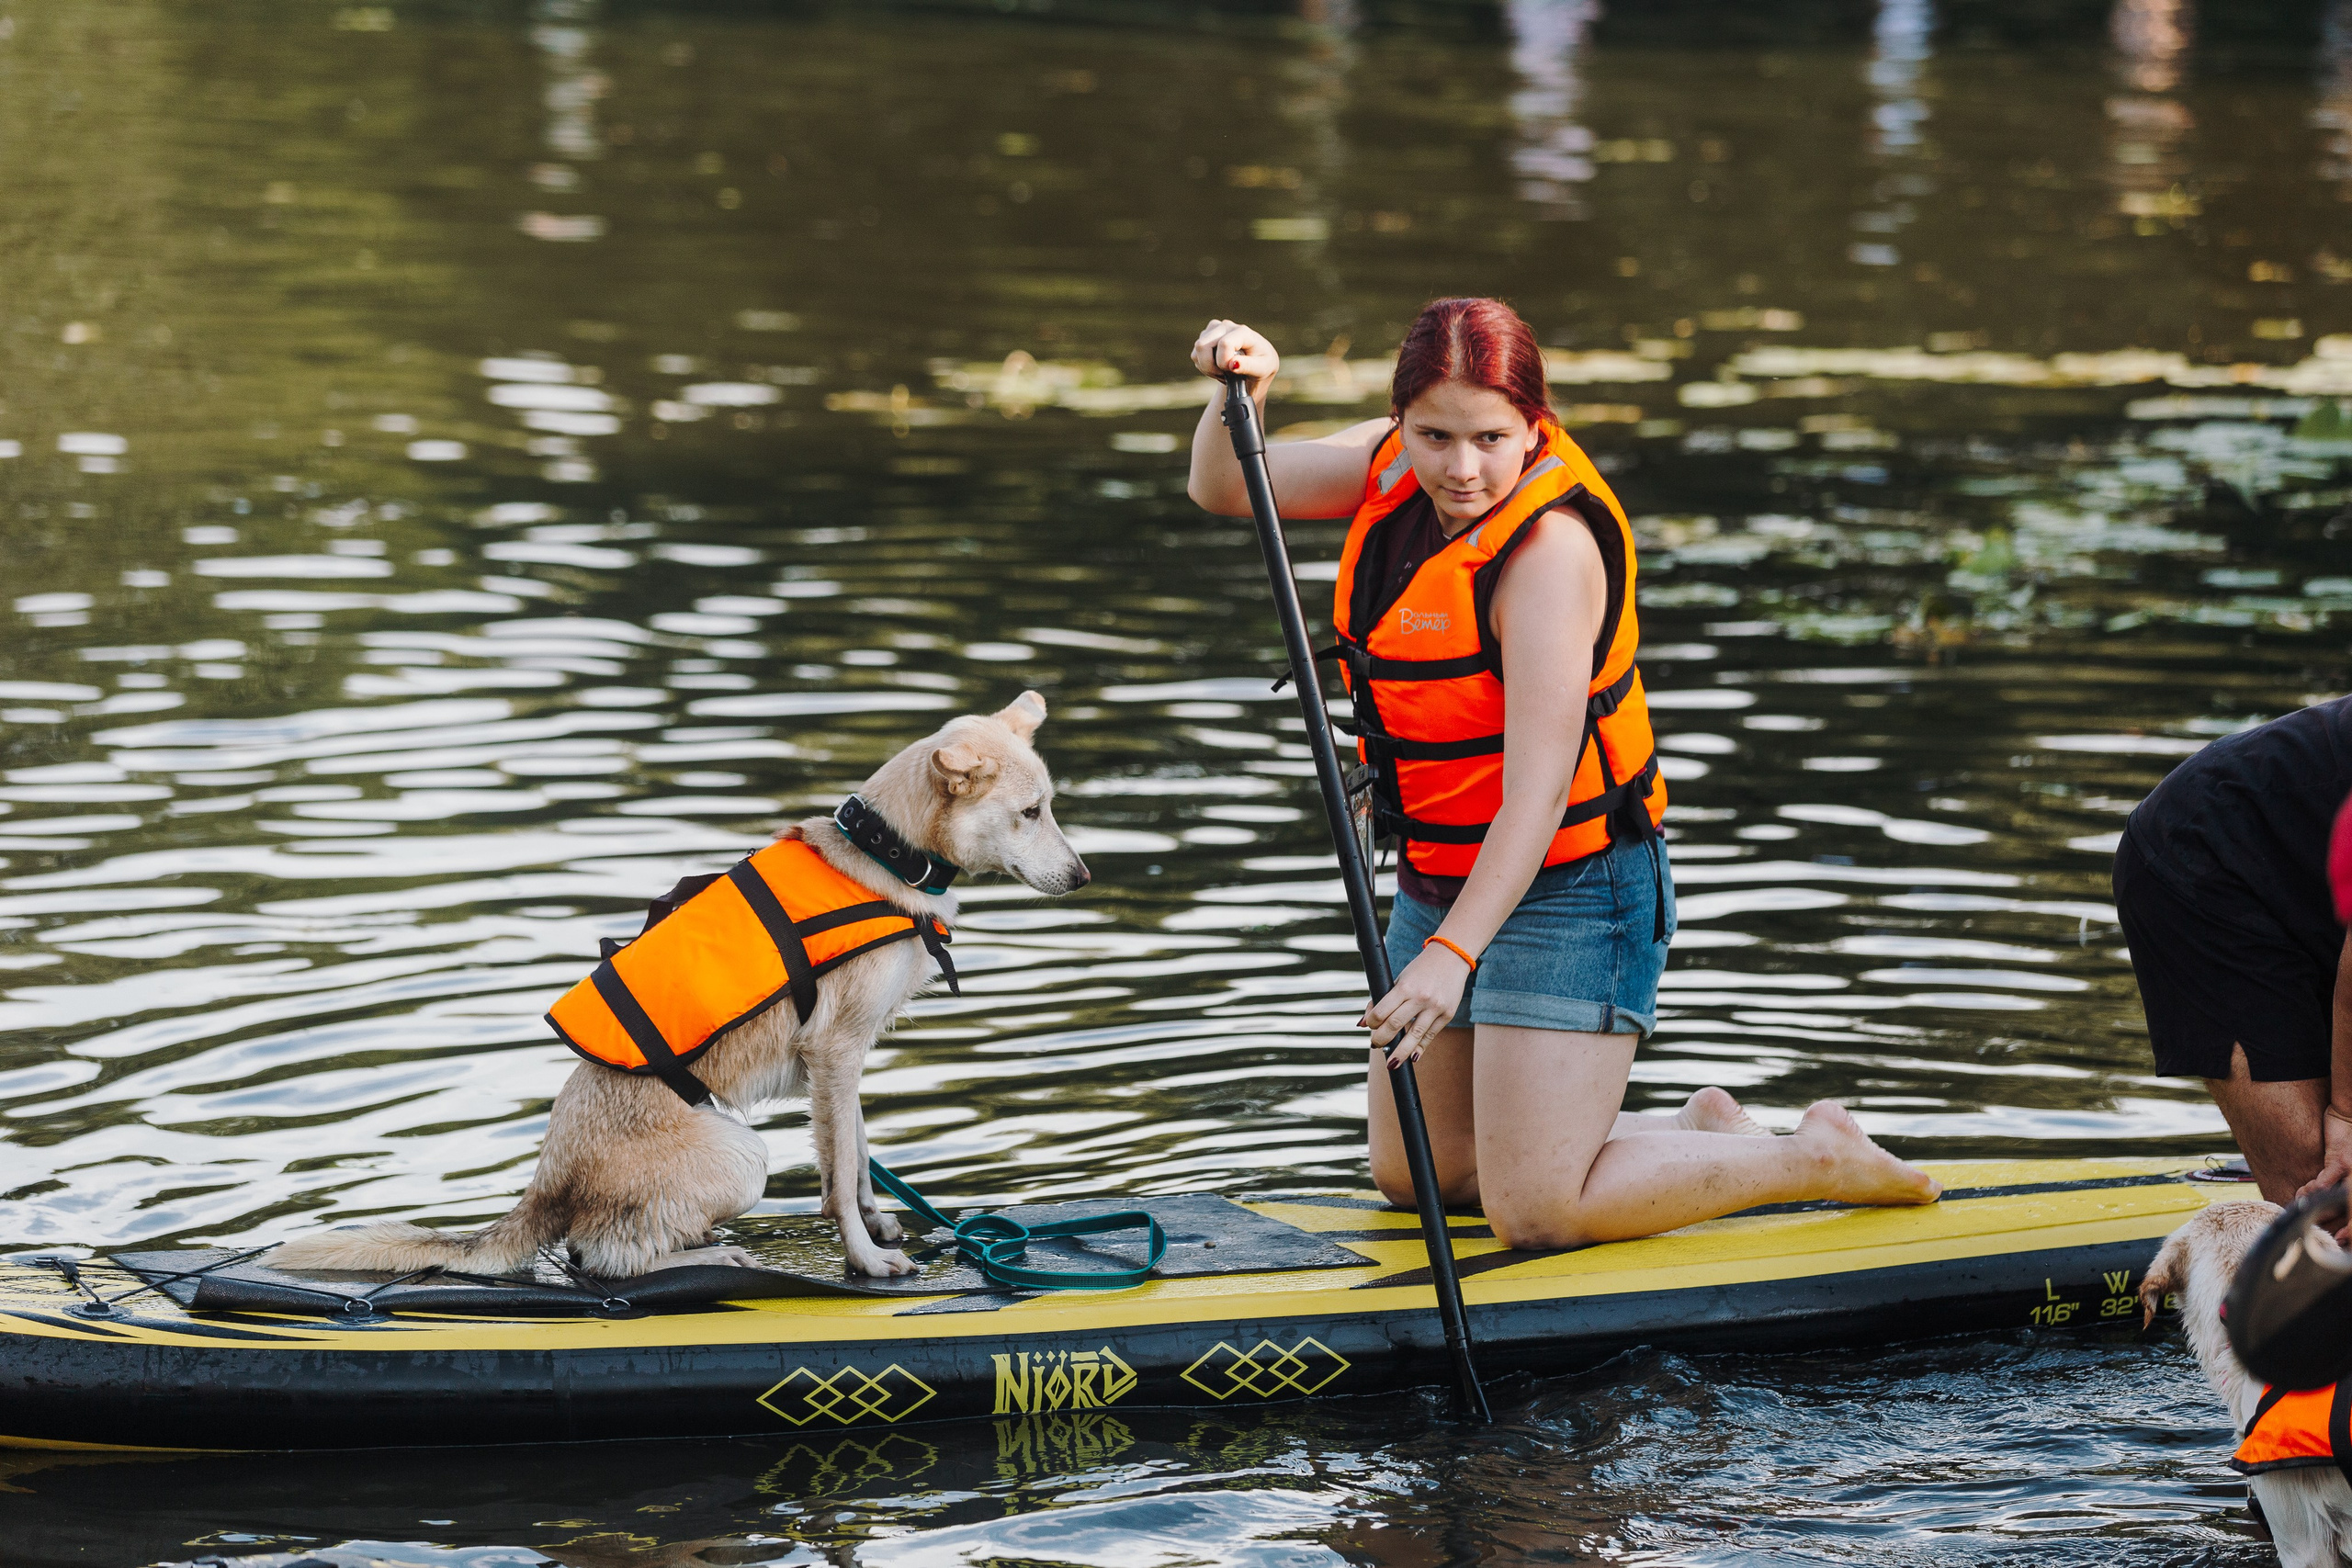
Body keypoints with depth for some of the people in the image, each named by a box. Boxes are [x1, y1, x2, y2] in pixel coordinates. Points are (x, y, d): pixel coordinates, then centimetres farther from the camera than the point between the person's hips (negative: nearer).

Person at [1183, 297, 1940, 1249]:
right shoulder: (1394, 466, -2)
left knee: (1536, 1216, -10)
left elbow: (1538, 791, -30)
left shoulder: (1549, 548, -25)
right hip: (1440, 878, 9)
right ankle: (1702, 1133, 30)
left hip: (1564, 889, -9)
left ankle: (1820, 1161, 8)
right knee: (1414, 1179, 16)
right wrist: (1239, 393, -19)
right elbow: (1225, 490, 3)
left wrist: (1454, 953, -38)